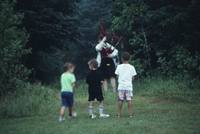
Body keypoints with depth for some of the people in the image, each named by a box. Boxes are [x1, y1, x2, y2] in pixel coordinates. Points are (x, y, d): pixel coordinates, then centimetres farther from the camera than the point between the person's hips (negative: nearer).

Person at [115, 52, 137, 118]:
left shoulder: (119, 66, 0)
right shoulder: (131, 67, -1)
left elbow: (117, 76, 3)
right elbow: (133, 77, 3)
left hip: (121, 86, 1)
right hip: (129, 86, 0)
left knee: (120, 100, 7)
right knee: (129, 100, 3)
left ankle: (119, 114, 10)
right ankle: (130, 114, 3)